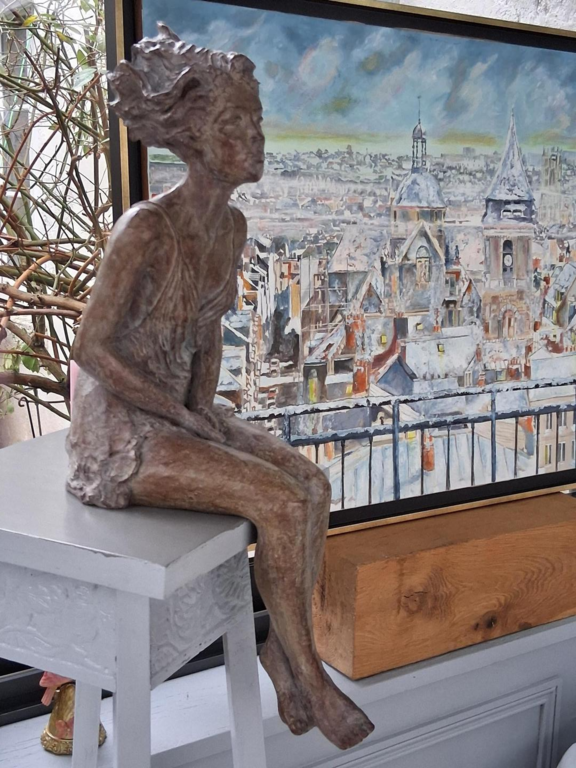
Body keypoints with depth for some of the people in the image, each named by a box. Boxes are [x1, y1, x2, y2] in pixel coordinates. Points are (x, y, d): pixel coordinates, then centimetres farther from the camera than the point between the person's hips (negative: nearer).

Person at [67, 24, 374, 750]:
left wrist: (206, 409, -3)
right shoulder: (146, 227, -22)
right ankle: (308, 674, 0)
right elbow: (92, 349, -20)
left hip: (178, 413, 8)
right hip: (118, 431, -7)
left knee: (313, 487, -9)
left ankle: (284, 651, 5)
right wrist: (188, 418, -16)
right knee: (279, 501, -20)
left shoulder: (231, 225, 2)